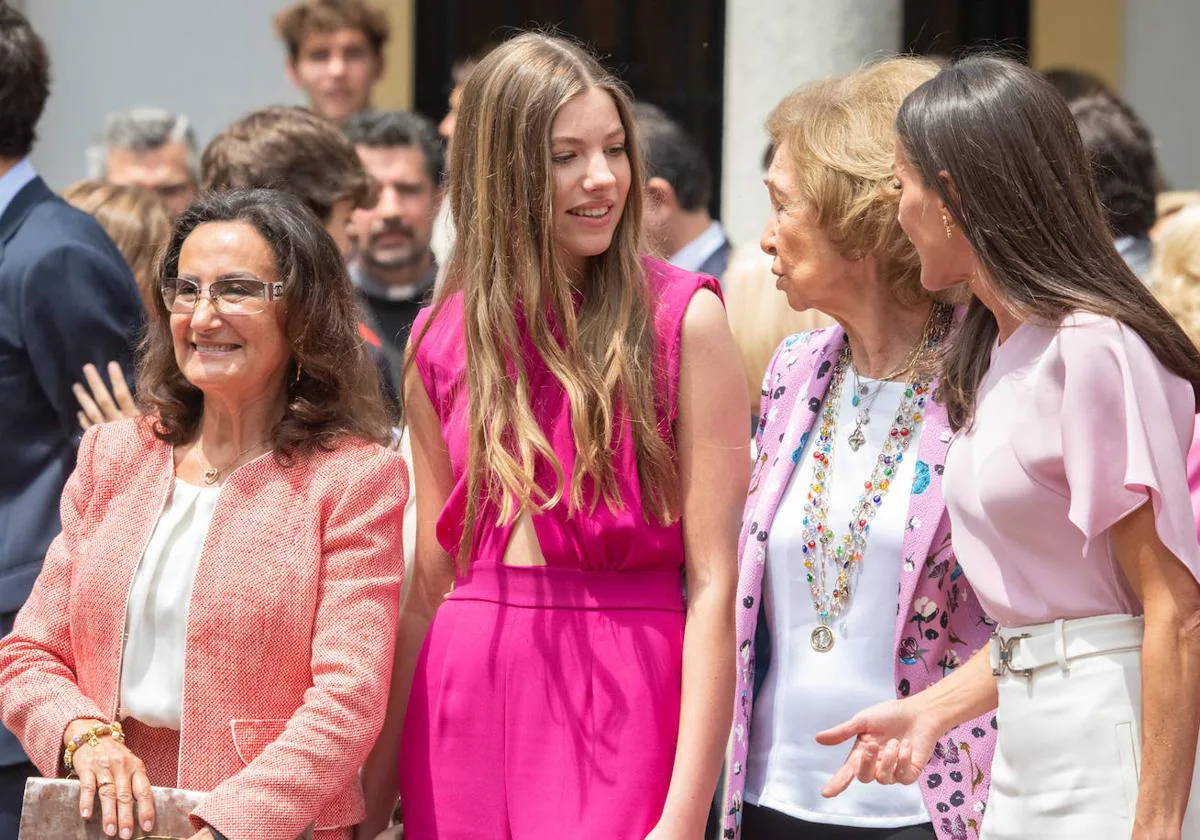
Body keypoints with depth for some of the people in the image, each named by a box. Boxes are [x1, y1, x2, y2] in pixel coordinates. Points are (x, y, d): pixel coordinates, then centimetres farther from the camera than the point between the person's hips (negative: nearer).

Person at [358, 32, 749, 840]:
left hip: (619, 705, -4)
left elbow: (714, 583, -9)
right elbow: (430, 588, 13)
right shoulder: (441, 341, 7)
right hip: (465, 704, 4)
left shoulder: (681, 318, -4)